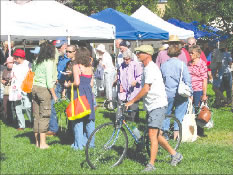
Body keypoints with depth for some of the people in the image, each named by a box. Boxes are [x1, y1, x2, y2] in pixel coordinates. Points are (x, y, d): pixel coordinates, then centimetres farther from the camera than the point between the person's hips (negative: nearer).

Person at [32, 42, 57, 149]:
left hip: (35, 88, 7)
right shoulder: (49, 62, -11)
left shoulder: (36, 62, 10)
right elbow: (49, 81, -14)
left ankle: (37, 141, 19)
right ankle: (42, 143, -3)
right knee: (44, 116, -2)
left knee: (36, 115, 12)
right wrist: (54, 95, -9)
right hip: (44, 89, -7)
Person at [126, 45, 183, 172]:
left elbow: (146, 89, -21)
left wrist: (132, 101, -14)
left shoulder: (151, 68, -16)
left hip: (157, 105, -11)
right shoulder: (147, 68, 16)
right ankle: (175, 155, 27)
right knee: (155, 134, 15)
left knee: (153, 134, -13)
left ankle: (151, 165, -14)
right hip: (151, 105, 11)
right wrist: (135, 101, 20)